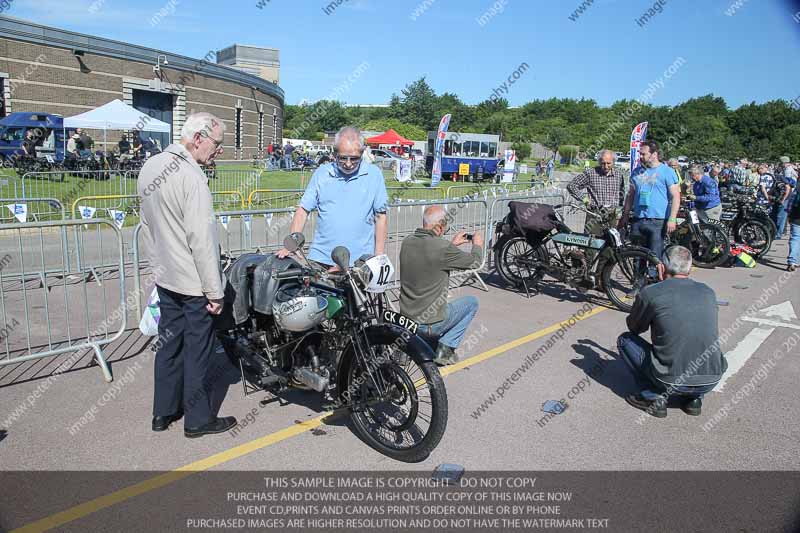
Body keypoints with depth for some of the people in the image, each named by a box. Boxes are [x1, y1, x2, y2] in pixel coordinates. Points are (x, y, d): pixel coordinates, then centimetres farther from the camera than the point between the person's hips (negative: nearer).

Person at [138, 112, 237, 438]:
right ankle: (198, 419, 18)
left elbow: (148, 224, 14)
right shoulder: (191, 176, -21)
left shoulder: (150, 166, 7)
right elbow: (201, 238, -23)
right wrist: (215, 291, -19)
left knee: (169, 344, 18)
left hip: (164, 277, 8)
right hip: (194, 283, -8)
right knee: (197, 351, 5)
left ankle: (163, 412, 30)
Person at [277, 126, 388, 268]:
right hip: (320, 259, 1)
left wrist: (379, 258, 0)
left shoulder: (374, 174, 3)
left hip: (360, 261, -1)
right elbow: (303, 210, 6)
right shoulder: (321, 173, 6)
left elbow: (380, 217, 4)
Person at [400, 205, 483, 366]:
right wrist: (478, 244, 15)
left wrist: (452, 244, 24)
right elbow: (474, 261, -5)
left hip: (406, 318, 6)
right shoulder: (442, 247, -21)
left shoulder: (408, 241, -2)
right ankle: (445, 349, 8)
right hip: (431, 323, -6)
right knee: (472, 302, 17)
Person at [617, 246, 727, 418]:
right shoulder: (708, 292, 6)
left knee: (625, 340, 15)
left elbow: (634, 327, 10)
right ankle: (693, 399, 17)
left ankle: (653, 397, 5)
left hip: (671, 381, -5)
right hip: (711, 381, 5)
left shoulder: (650, 293, -8)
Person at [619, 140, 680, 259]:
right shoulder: (637, 172, 13)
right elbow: (630, 195, 18)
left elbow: (676, 196, -6)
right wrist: (625, 216, 13)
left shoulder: (667, 171, -1)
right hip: (638, 220, 5)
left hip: (658, 222, -5)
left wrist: (672, 219, -14)